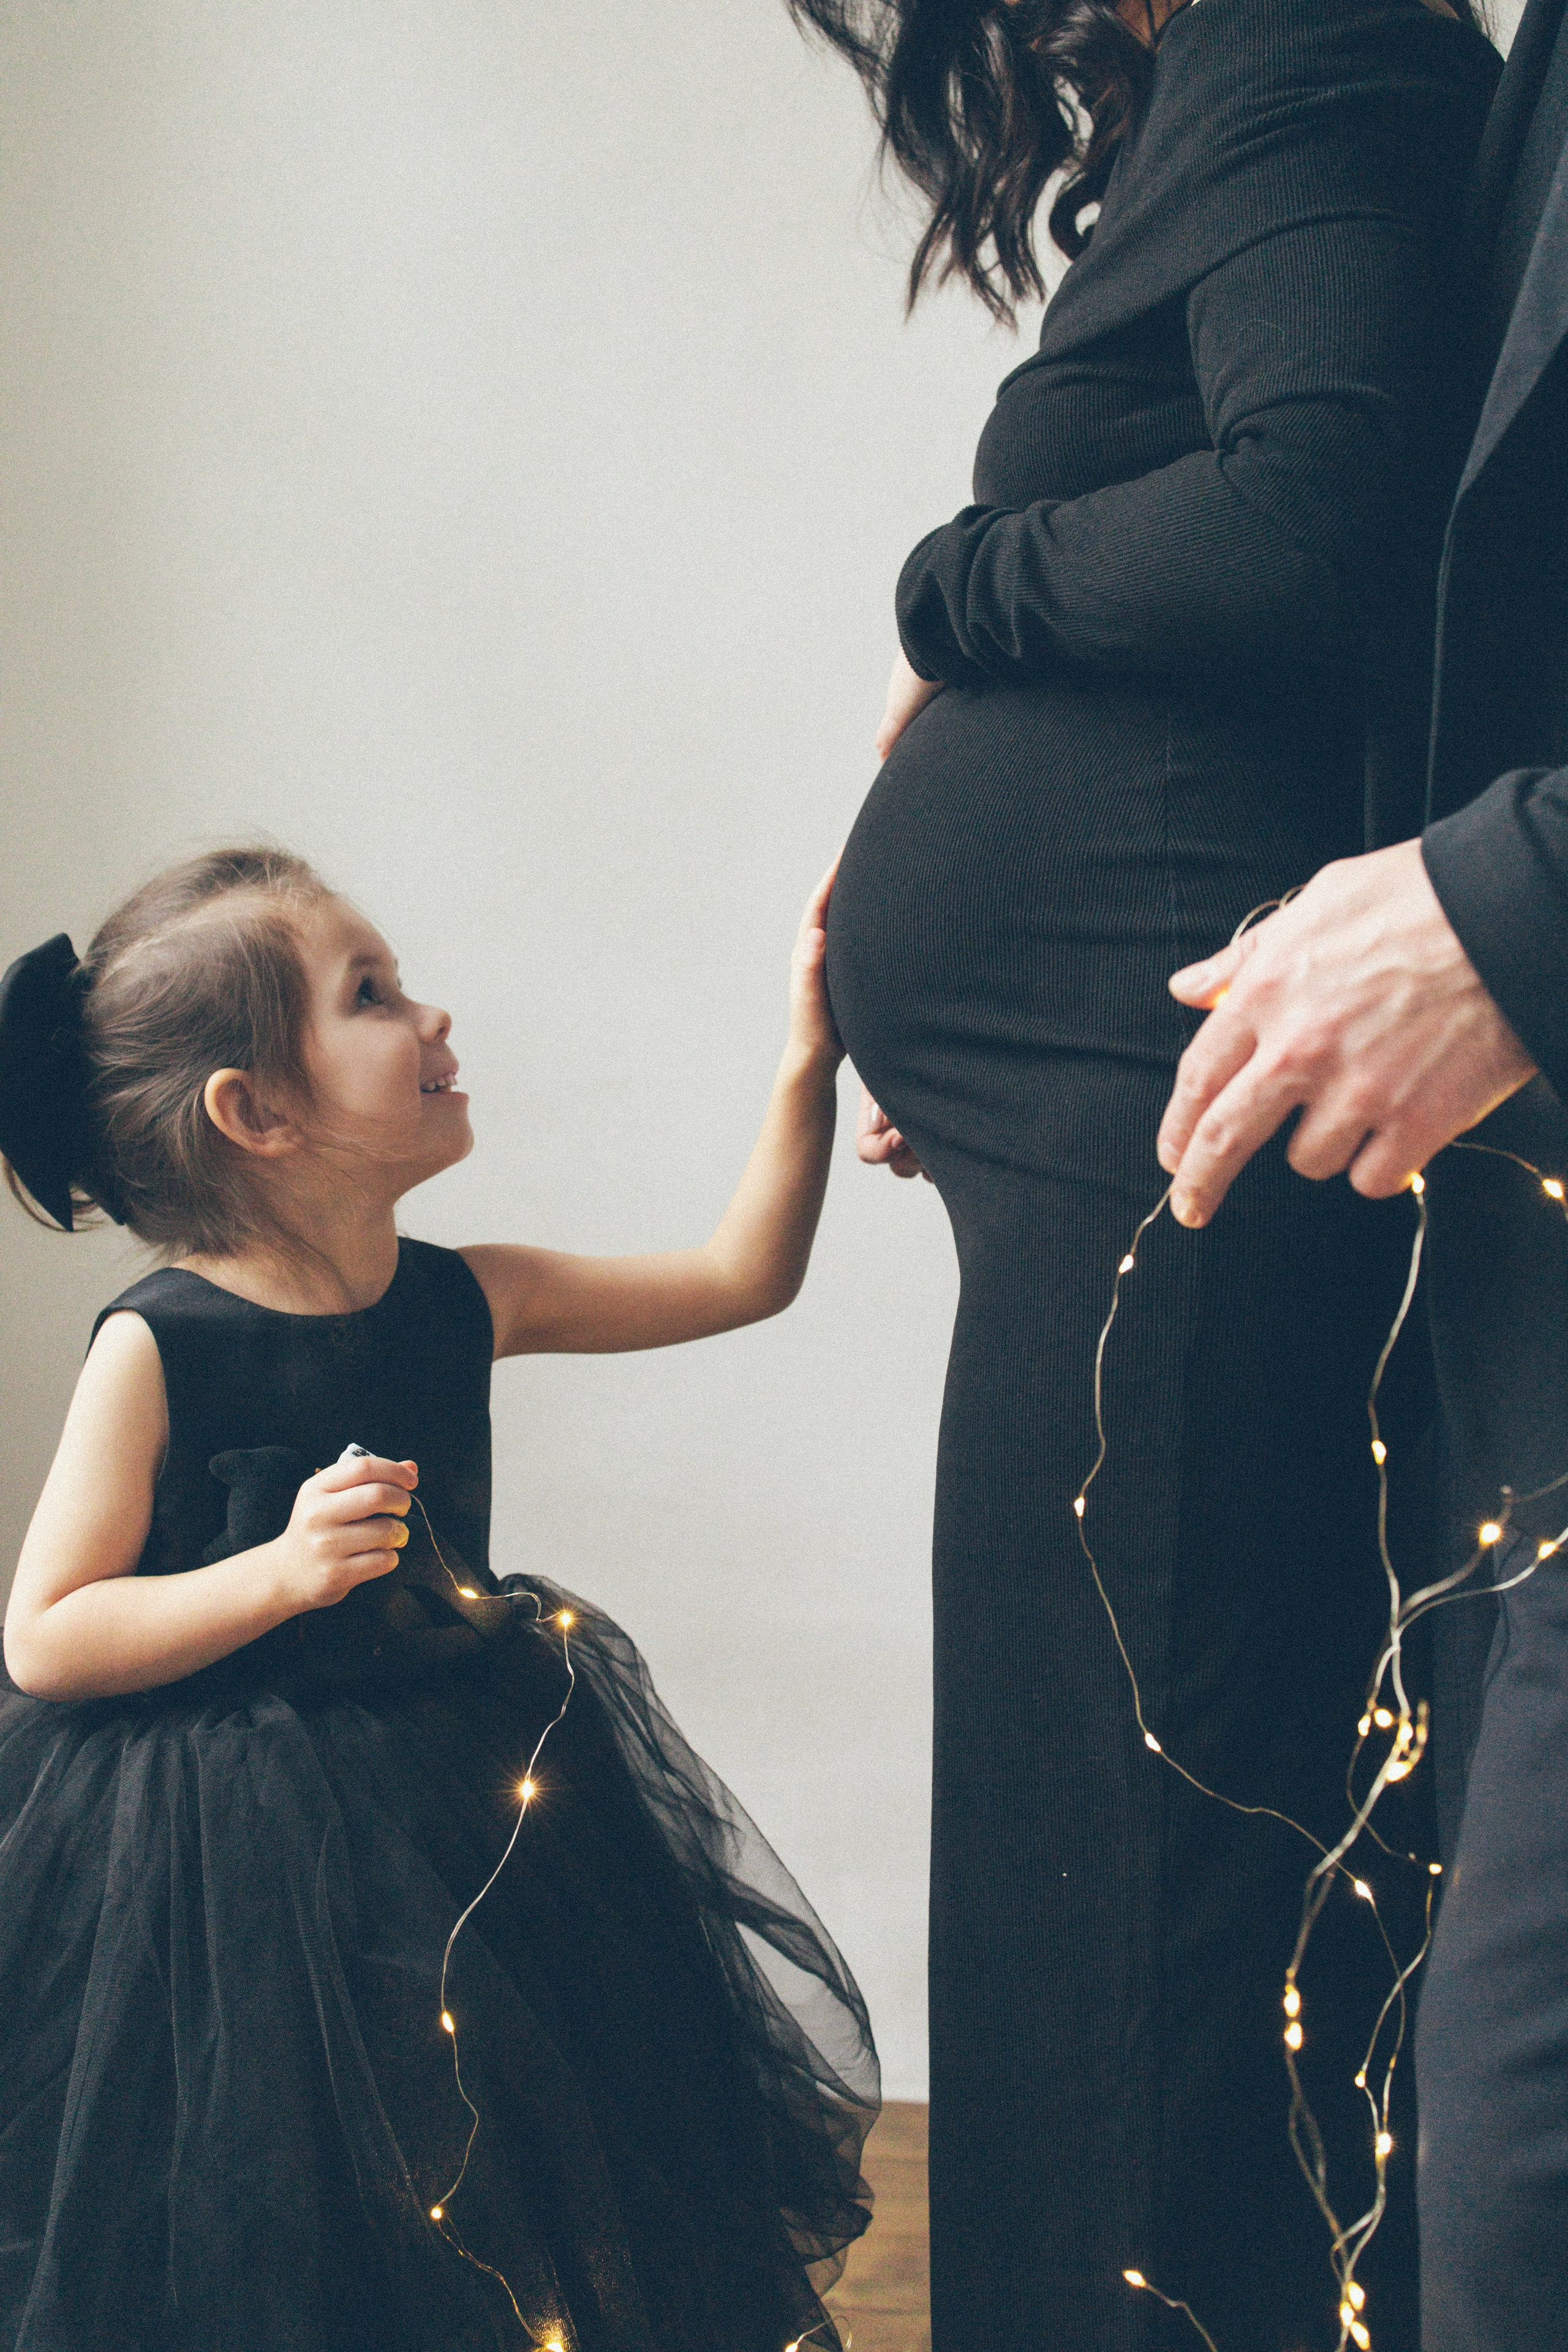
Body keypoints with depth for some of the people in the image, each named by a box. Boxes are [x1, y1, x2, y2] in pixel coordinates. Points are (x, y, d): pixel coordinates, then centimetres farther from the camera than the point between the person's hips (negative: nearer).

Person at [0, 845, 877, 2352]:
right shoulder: (157, 1347, -17)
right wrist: (282, 1571, -27)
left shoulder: (465, 1303, -2)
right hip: (245, 1871, -5)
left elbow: (740, 1276, 5)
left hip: (472, 1807, 6)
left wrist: (807, 1065, -6)